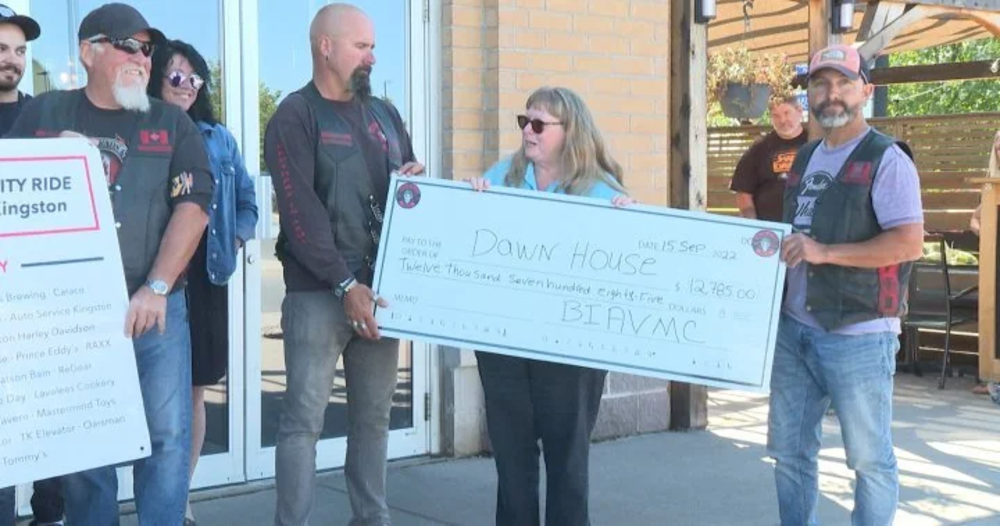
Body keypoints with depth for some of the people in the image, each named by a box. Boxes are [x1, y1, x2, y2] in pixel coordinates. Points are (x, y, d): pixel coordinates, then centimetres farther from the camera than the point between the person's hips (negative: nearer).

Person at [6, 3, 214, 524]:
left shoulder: (172, 123, 8)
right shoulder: (42, 114, 8)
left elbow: (193, 205, -1)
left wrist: (156, 289, -12)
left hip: (155, 306, 0)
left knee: (166, 435, -3)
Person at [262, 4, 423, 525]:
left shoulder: (384, 115, 16)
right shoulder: (295, 117, -4)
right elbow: (300, 212, -13)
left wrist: (416, 179, 0)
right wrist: (345, 284, -19)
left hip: (380, 286, 6)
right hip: (319, 291, -6)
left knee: (373, 415, 11)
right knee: (304, 417, -6)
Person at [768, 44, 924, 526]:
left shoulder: (886, 159, -8)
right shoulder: (804, 160, 16)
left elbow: (909, 242, -18)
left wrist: (824, 252, -21)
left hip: (858, 336, -7)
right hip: (793, 329, 7)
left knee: (869, 458, 4)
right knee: (789, 450, 13)